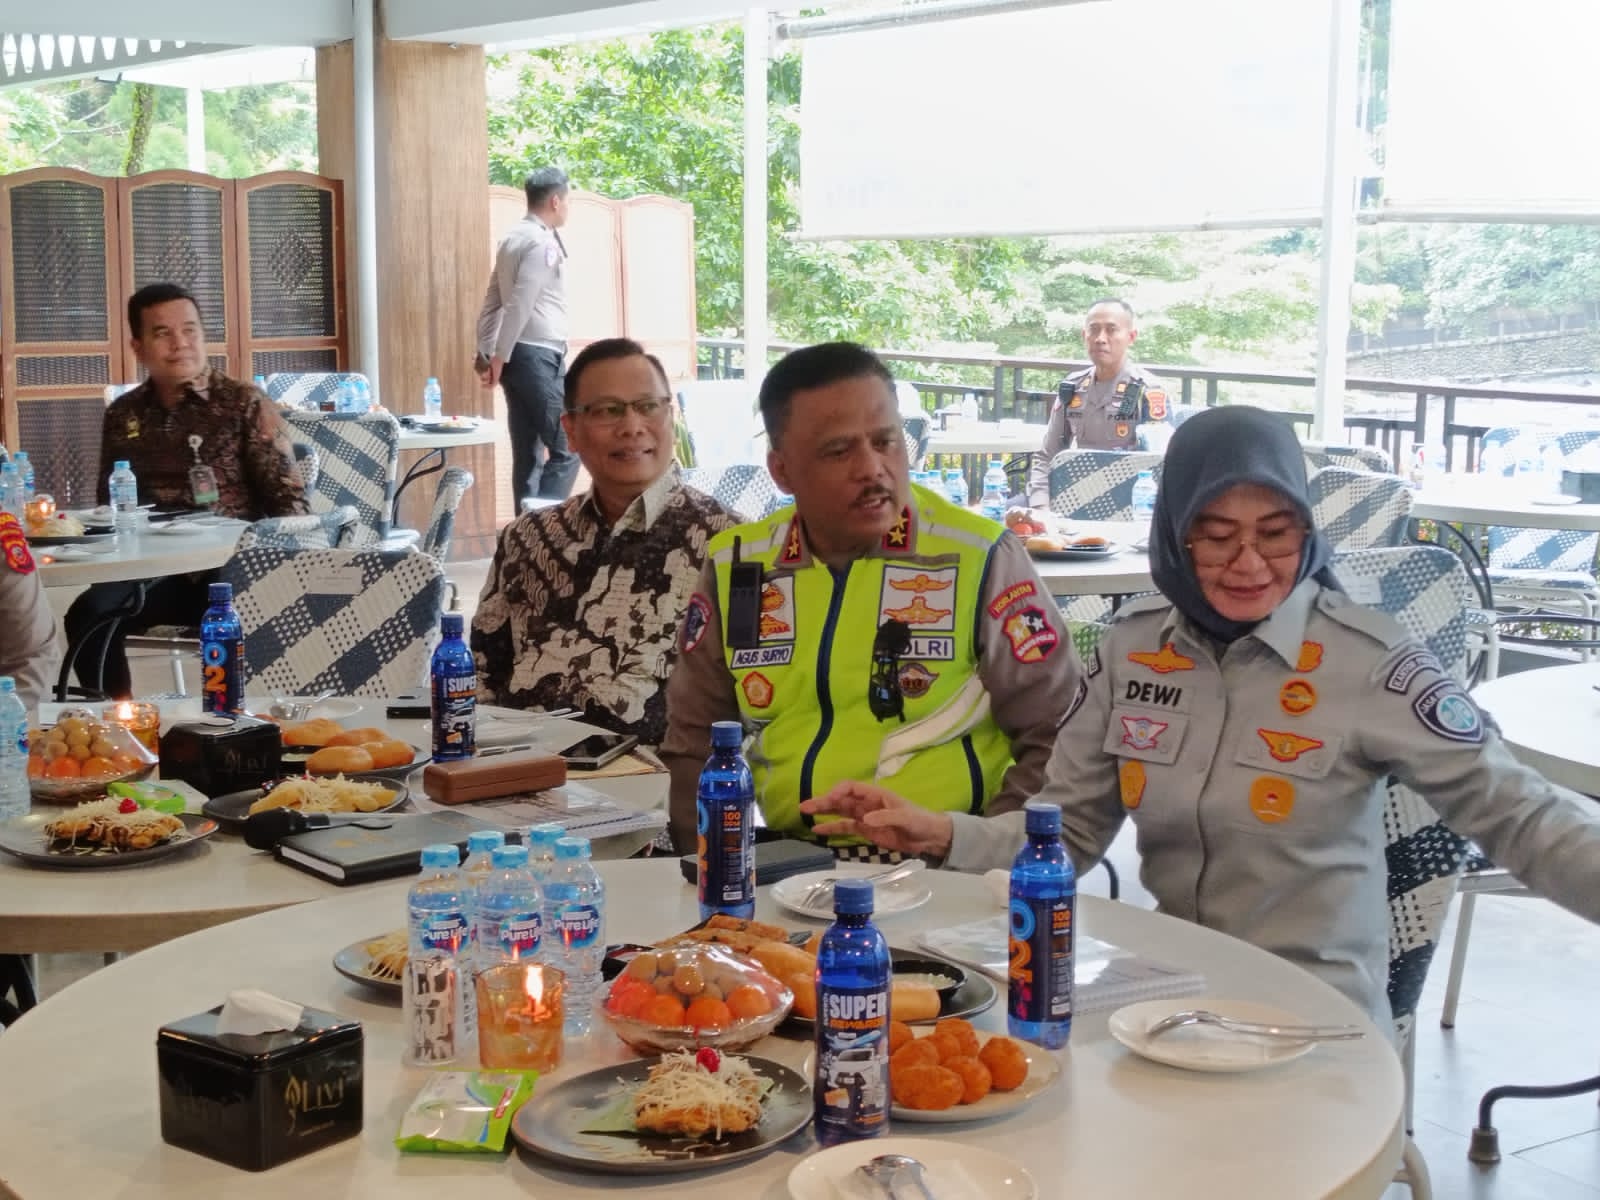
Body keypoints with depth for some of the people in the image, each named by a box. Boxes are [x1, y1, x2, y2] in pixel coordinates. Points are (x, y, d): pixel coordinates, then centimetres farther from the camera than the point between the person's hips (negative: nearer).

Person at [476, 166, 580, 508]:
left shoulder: (513, 239, 17)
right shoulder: (543, 242, -11)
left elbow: (492, 302, 17)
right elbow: (520, 305, -18)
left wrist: (485, 353, 16)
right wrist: (500, 358, -16)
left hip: (518, 355, 9)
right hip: (538, 355, -9)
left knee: (527, 455, 8)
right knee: (566, 449, -8)